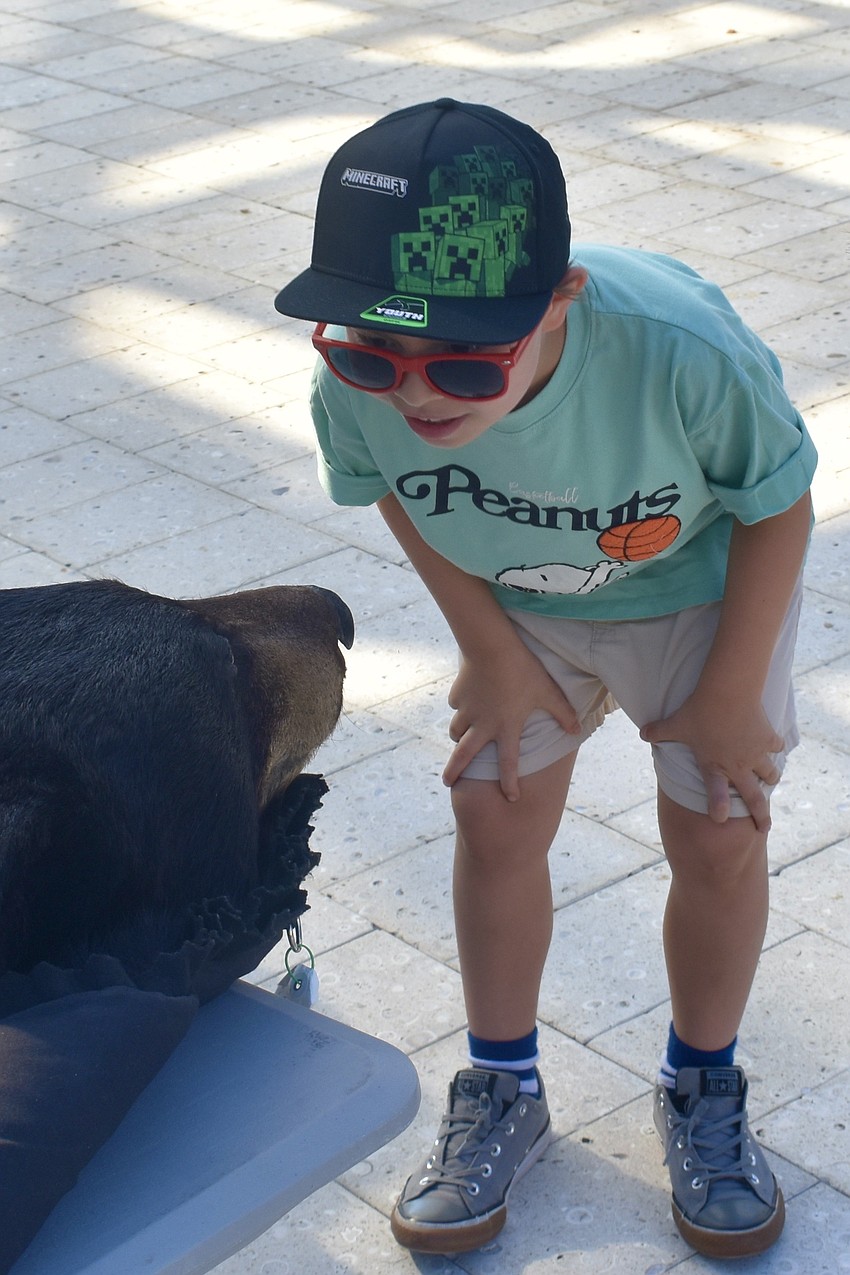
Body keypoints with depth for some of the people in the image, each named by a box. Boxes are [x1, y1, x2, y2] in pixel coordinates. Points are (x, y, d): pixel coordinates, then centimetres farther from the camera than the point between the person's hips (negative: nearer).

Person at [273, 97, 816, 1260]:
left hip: (702, 590, -2)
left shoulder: (682, 350, -43)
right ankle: (503, 1093, 29)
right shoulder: (357, 384, -34)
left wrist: (729, 700, -12)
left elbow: (779, 508, -22)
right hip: (518, 606, 2)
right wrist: (494, 656, -5)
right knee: (497, 820, 6)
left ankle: (703, 1090, 29)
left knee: (718, 840, 2)